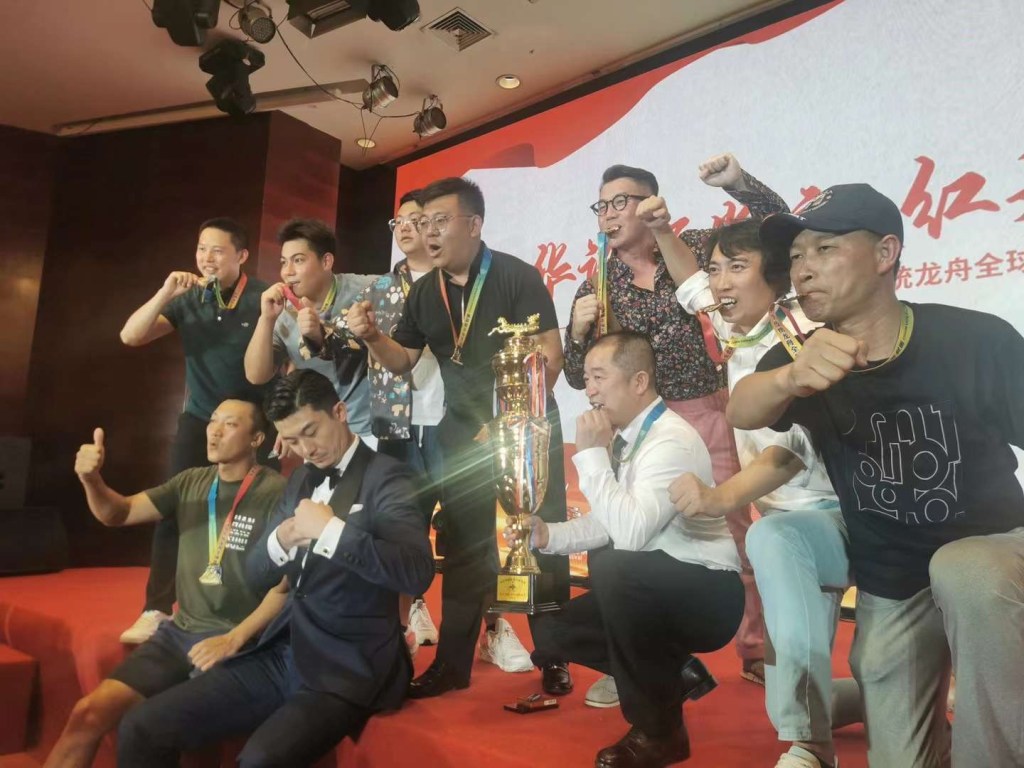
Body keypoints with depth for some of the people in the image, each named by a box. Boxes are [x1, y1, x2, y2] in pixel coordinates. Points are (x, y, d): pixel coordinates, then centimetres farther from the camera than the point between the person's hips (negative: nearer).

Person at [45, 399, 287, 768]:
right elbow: (118, 514, 9)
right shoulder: (192, 482, 8)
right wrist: (91, 479, -11)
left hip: (239, 643, -6)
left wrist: (233, 640, -18)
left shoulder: (276, 493, -13)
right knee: (88, 712, -6)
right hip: (180, 631, 6)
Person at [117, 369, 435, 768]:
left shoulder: (385, 478, -10)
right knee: (141, 728, -4)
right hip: (281, 656, 7)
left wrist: (332, 529, -26)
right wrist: (281, 539, -8)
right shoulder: (301, 479, 12)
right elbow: (257, 573, 13)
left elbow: (417, 571, -24)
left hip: (346, 672, -6)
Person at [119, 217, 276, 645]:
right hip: (200, 419, 3)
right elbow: (130, 337, -4)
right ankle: (157, 610, 9)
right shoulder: (188, 300, 0)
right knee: (174, 511, -2)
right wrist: (164, 294, -18)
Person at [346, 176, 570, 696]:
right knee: (462, 546, 10)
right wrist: (371, 336, -10)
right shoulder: (424, 292, 5)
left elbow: (549, 356, -15)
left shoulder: (516, 277, -11)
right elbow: (403, 361, 10)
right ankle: (452, 663, 23)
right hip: (463, 430, 5)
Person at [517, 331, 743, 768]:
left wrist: (591, 454, -27)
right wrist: (547, 535, -6)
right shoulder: (625, 437, 2)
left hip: (708, 595, -8)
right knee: (551, 631, 2)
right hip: (649, 590, 8)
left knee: (612, 568, -35)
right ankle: (673, 675, 16)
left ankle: (657, 730, -13)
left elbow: (630, 533, -35)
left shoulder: (672, 441, -23)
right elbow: (606, 524, 9)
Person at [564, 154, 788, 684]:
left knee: (733, 533, 6)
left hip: (706, 414, -1)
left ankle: (757, 651, 25)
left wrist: (737, 181, -14)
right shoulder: (594, 289, 3)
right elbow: (578, 378, 3)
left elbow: (775, 220, 3)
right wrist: (577, 330, -16)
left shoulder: (693, 248, 1)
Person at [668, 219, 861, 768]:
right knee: (792, 699, 12)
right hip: (797, 531, 8)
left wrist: (722, 497, -51)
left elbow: (793, 446, -35)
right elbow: (690, 284, 21)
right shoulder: (736, 331, 2)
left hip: (839, 519, -8)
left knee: (771, 536, -42)